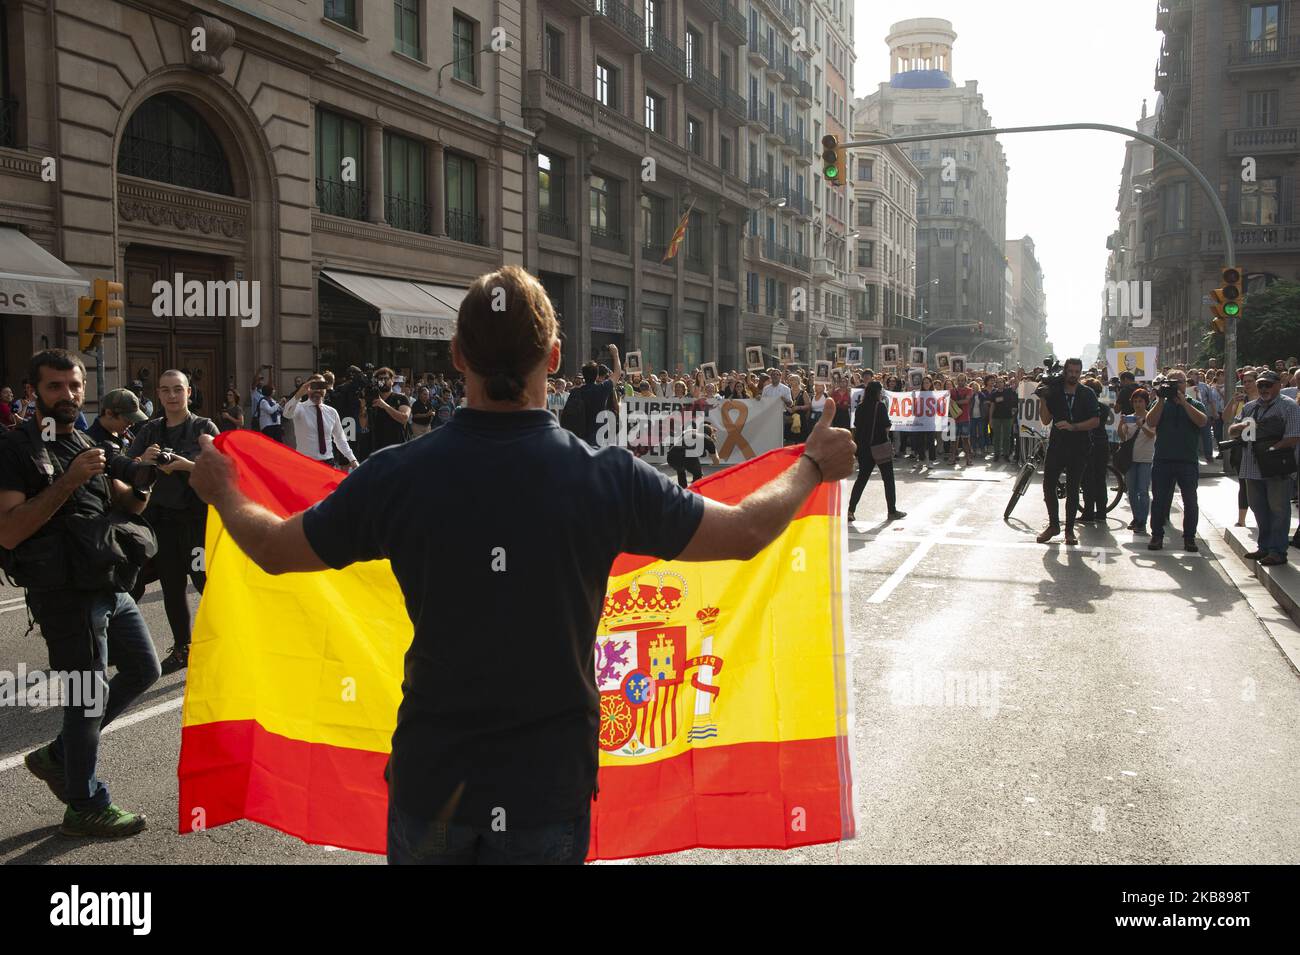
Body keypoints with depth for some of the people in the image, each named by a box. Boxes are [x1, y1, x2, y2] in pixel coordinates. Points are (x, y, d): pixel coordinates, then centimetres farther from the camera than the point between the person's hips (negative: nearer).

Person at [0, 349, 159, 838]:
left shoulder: (86, 444, 14)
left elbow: (124, 506, 14)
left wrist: (141, 482, -8)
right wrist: (69, 481, -26)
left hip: (108, 585, 8)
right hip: (66, 592, -8)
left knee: (143, 669, 16)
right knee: (89, 696, -1)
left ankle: (57, 755, 27)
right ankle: (86, 807, 15)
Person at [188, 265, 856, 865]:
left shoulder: (396, 477, -15)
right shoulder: (608, 479, -18)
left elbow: (274, 549, 1)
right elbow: (747, 531, -5)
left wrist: (221, 493, 23)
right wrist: (813, 466, 14)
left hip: (430, 782, 1)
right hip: (549, 787, 0)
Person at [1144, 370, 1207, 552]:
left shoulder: (1195, 404, 9)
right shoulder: (1160, 403, 11)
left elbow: (1202, 421, -11)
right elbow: (1151, 422, -5)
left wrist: (1183, 402, -14)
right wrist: (1161, 400, -10)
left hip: (1187, 461, 0)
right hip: (1162, 460, 1)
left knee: (1190, 501, 2)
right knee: (1159, 499, 4)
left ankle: (1189, 537, 12)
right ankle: (1157, 535, 12)